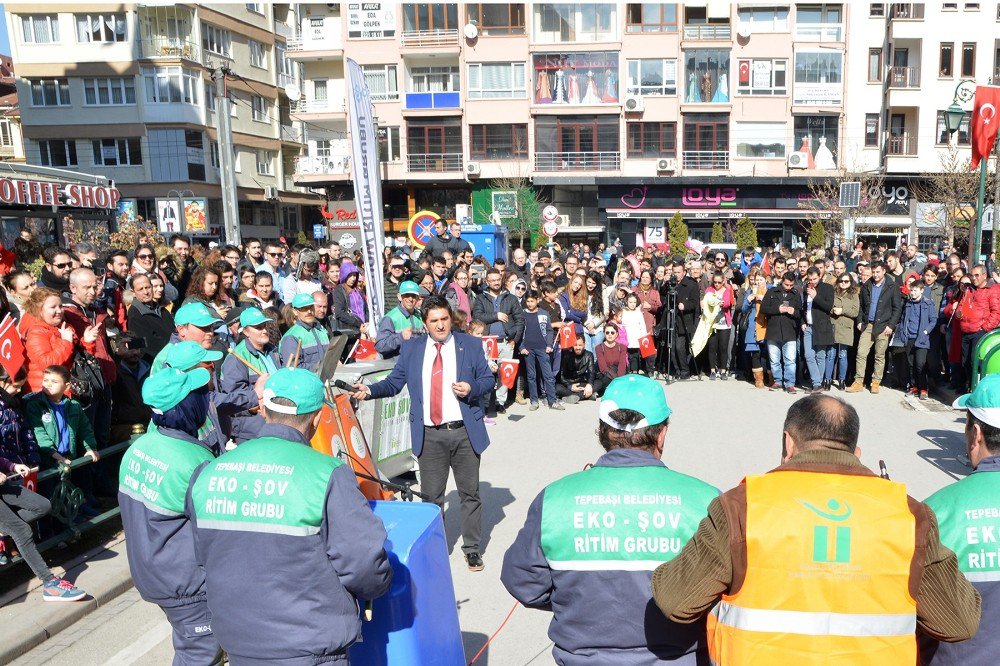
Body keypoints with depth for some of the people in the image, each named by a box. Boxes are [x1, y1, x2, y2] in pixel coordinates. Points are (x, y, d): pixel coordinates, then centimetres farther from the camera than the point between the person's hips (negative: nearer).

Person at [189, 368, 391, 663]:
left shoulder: (207, 474, -3)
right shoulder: (327, 475, -20)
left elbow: (202, 556, 8)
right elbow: (365, 565, -19)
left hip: (237, 644, 6)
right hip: (310, 649, -5)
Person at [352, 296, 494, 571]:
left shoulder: (470, 345, 3)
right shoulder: (411, 348, 6)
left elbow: (488, 378, 6)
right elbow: (393, 382, 5)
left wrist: (472, 389, -15)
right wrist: (369, 390, -13)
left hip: (465, 432, 0)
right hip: (429, 435, 1)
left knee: (470, 493, 9)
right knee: (431, 496, 8)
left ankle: (472, 548, 25)